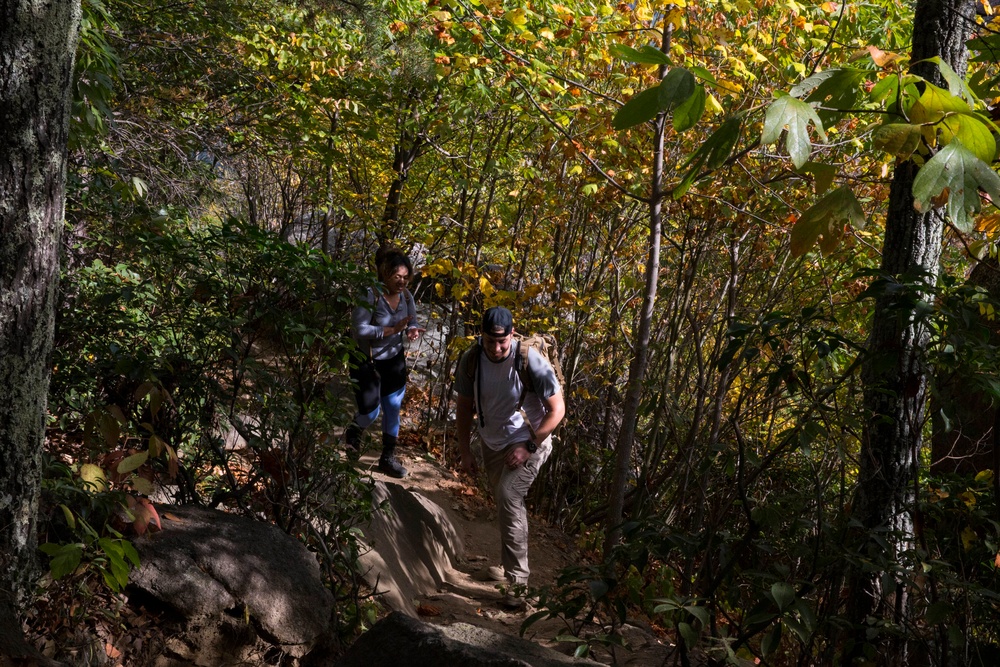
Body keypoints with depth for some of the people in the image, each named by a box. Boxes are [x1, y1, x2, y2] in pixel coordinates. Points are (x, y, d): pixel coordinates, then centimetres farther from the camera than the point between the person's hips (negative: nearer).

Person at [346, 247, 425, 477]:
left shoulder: (405, 295, -5)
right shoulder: (370, 296, -24)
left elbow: (412, 322, 3)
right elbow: (359, 329, -29)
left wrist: (413, 330, -22)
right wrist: (391, 330, -35)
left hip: (394, 360, 6)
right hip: (367, 362, -5)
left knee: (393, 409, 10)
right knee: (371, 412, -2)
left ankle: (388, 457, 26)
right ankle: (353, 434, 35)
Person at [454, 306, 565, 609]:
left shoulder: (531, 362, -26)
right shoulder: (471, 360, -13)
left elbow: (557, 409, -18)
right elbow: (464, 406, 2)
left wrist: (528, 447, -21)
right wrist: (465, 451, -1)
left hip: (530, 441, -5)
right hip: (493, 443, 5)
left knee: (508, 497, -23)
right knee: (505, 504, 18)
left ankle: (517, 581, -19)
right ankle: (508, 563, 44)